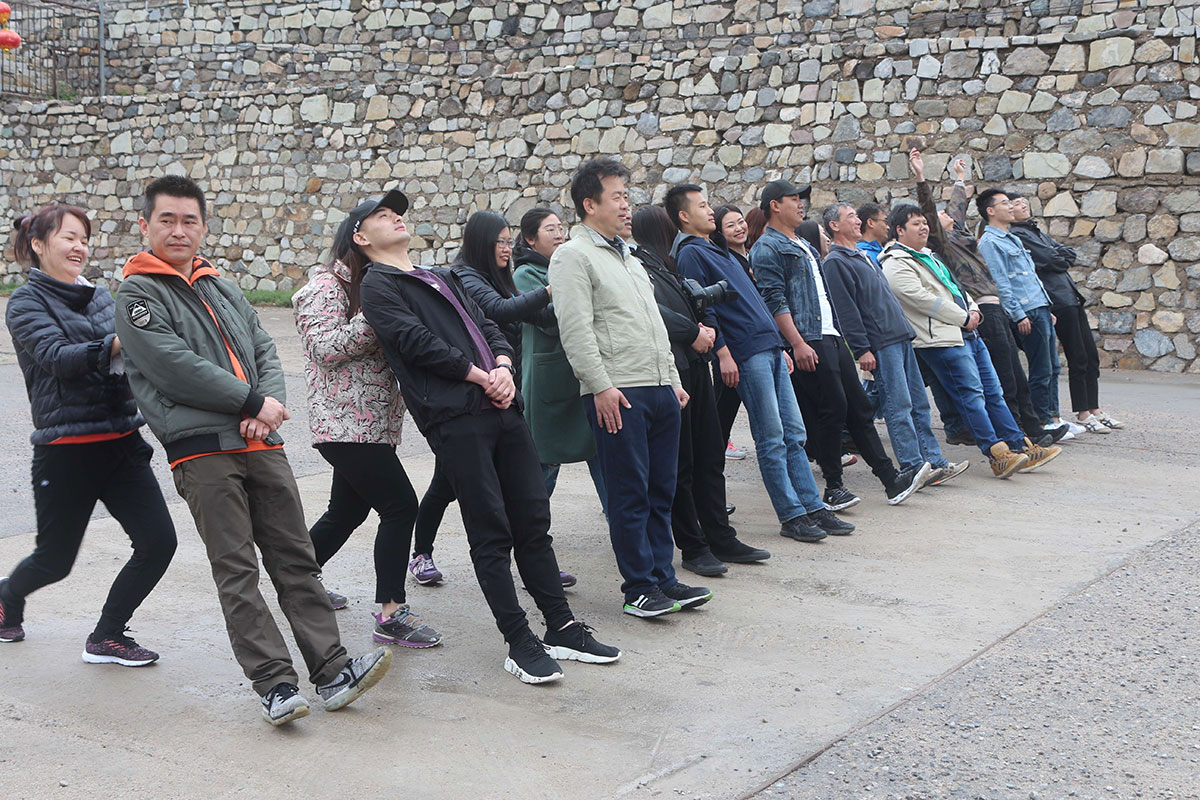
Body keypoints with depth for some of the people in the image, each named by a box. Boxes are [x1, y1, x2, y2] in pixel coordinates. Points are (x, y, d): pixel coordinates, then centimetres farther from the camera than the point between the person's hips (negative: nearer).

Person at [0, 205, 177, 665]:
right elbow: (57, 356, -19)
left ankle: (106, 638, 12)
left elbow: (129, 359, 12)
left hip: (121, 442, 5)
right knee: (55, 560, 8)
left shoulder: (100, 296, 14)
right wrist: (117, 344, -32)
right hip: (66, 449, -5)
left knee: (158, 542, -6)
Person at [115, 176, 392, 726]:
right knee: (237, 571, -6)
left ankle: (332, 671, 4)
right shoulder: (137, 295, 0)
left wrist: (270, 403, -6)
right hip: (201, 451, -6)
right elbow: (175, 368, -12)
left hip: (261, 443, 6)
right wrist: (254, 402, -9)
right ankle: (274, 684, -5)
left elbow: (264, 352, 16)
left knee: (295, 556, 3)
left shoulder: (223, 287, 21)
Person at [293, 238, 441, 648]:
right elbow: (323, 348, -19)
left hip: (369, 423, 10)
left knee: (347, 510, 17)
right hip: (345, 422, -10)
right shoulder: (325, 288, -9)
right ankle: (392, 613, -8)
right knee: (400, 506, -12)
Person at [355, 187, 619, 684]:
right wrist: (481, 376, -8)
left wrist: (503, 366, -2)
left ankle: (562, 629, 14)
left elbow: (488, 327, 19)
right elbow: (417, 342, -10)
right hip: (453, 416, -7)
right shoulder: (378, 287, 3)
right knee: (491, 533, -5)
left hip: (501, 407, 7)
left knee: (533, 520, 7)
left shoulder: (444, 279, 27)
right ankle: (520, 644, 2)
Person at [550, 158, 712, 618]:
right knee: (630, 494, -3)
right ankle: (638, 589, 4)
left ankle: (663, 578, 18)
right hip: (618, 395, -8)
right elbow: (576, 330, -14)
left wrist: (673, 380, 20)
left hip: (661, 390, 8)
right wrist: (601, 387, -19)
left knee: (661, 491, 10)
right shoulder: (573, 256, -4)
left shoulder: (629, 257, 23)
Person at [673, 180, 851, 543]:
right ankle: (791, 515, 2)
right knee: (772, 439, -5)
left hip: (770, 349, 9)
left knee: (794, 433, 8)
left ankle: (813, 507, 12)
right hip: (746, 355, -9)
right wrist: (722, 352, -20)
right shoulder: (690, 253, -5)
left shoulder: (718, 251, 23)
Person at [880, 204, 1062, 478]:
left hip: (967, 333, 10)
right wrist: (964, 318, -12)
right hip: (943, 341, -10)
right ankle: (998, 455, -11)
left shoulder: (926, 255, 23)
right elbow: (923, 299, -17)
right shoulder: (896, 265, -9)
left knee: (993, 392, 9)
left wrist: (973, 310, 7)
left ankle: (1022, 447, 11)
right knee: (972, 395, -12)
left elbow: (956, 286, 27)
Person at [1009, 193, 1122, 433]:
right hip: (1058, 300, -9)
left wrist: (1057, 258, -3)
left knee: (1091, 356, 10)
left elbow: (1069, 254, 16)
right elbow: (1050, 260, -14)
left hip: (1071, 297, 9)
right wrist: (1062, 259, 5)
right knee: (1078, 359, -6)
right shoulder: (1017, 234, -8)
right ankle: (1082, 415, 2)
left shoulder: (1035, 231, 21)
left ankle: (1094, 411, 17)